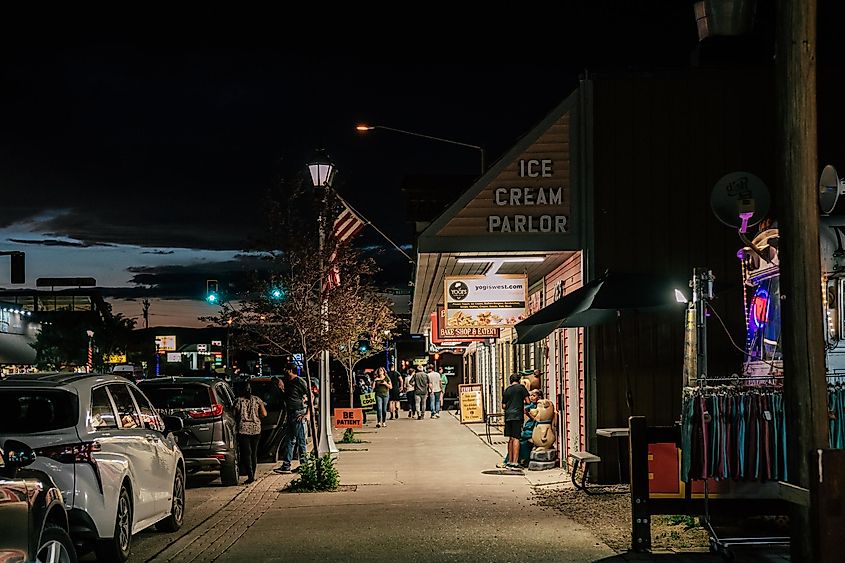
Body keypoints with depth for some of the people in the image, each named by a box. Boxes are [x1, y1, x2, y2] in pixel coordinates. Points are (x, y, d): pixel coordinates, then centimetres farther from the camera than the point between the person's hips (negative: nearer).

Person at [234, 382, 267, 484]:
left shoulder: (238, 401, -4)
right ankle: (252, 475, 17)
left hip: (243, 429, -4)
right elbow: (264, 414, 3)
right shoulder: (257, 400, 5)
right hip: (256, 429, 4)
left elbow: (234, 416, -3)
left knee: (246, 453, -4)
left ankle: (250, 475, -15)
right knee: (254, 453, 14)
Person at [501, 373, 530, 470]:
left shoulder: (506, 390, 15)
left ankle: (509, 462, 16)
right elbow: (527, 401, -2)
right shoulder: (521, 387, 0)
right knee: (516, 438, -8)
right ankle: (514, 463, -14)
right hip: (517, 415, -5)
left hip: (508, 415, 5)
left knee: (511, 438, 13)